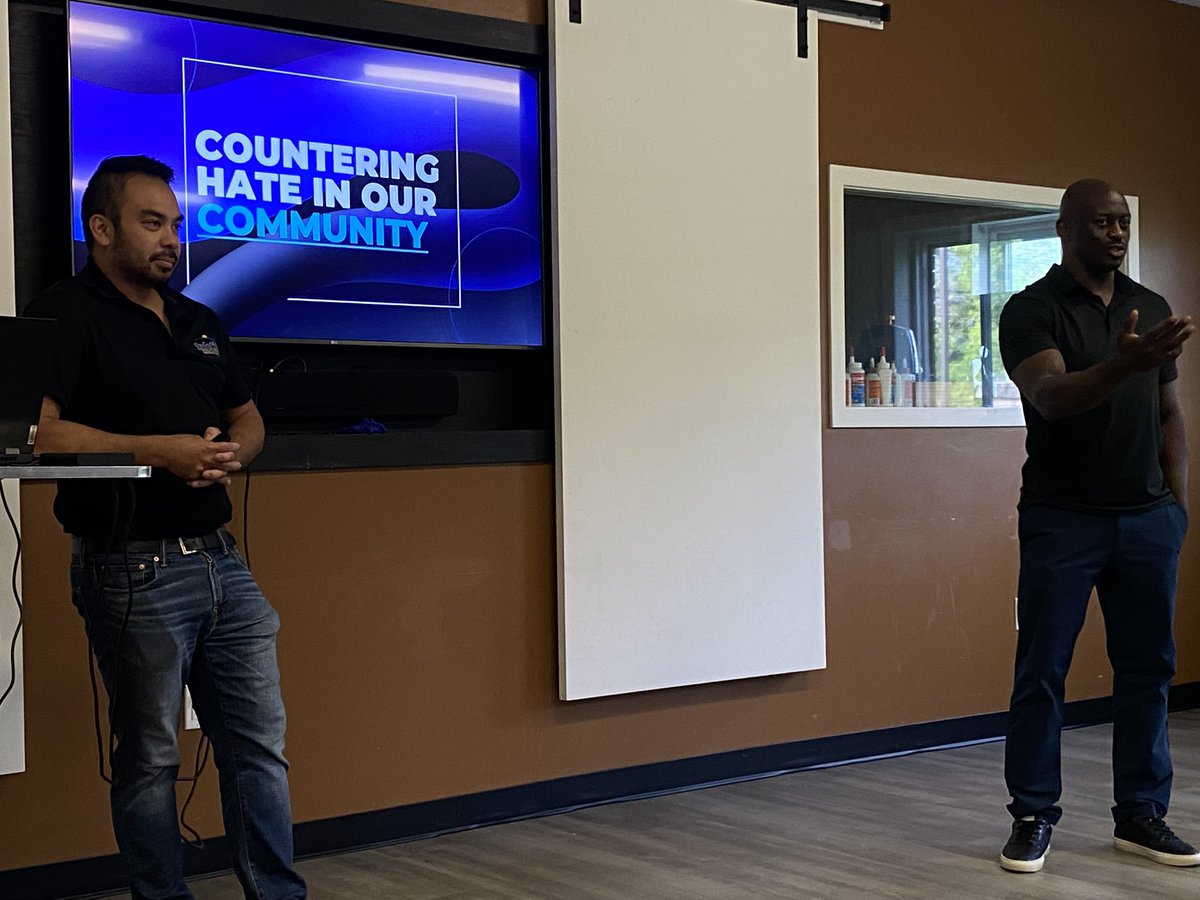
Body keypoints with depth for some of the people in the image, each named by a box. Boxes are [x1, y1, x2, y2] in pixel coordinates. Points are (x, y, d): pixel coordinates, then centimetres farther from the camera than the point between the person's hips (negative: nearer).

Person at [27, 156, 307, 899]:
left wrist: (232, 453, -1)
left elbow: (248, 417, 23)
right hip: (135, 571, -7)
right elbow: (36, 429, -19)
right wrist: (158, 452, -20)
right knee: (151, 758, 5)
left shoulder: (198, 322, 18)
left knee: (260, 744, 9)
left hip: (220, 560, 7)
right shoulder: (67, 316, -6)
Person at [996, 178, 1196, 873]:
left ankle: (1142, 815, 19)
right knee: (1042, 671, 1)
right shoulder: (1032, 310, -6)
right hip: (1062, 519, -5)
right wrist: (1123, 364, -39)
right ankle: (1034, 817, 11)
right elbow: (1050, 396, -22)